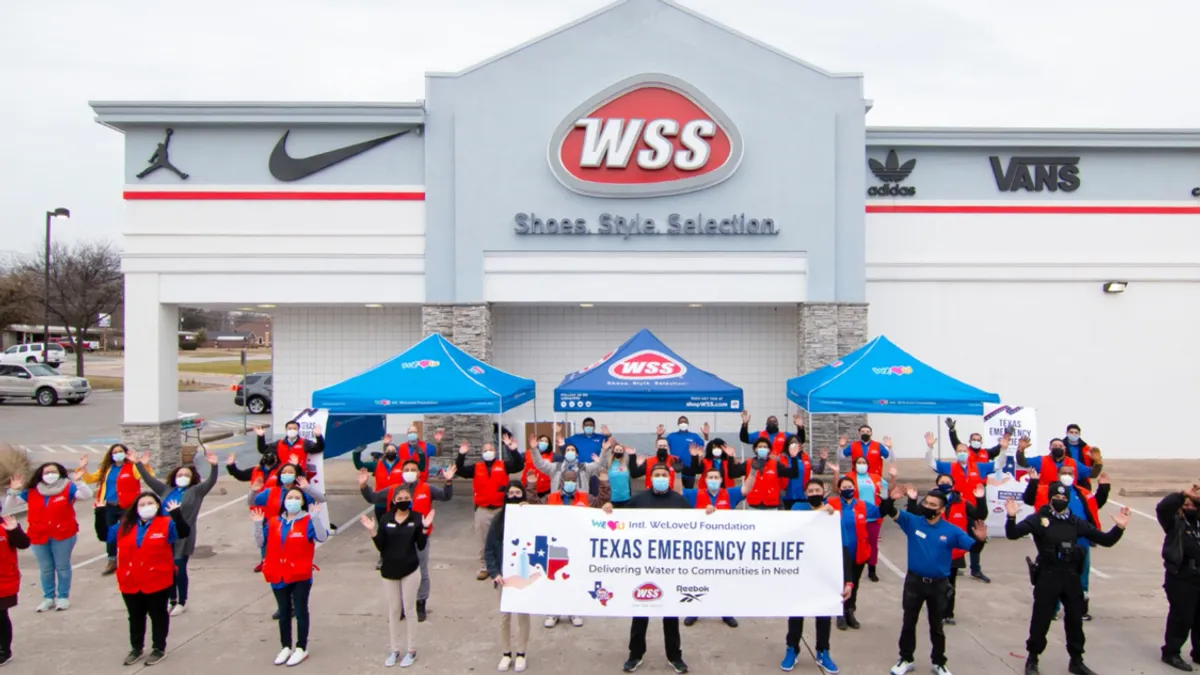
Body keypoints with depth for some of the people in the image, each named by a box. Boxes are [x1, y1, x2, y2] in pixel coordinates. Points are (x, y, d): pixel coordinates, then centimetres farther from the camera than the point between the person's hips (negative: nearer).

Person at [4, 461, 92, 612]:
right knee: (45, 569, 12)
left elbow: (87, 495, -18)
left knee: (62, 567, 8)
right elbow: (9, 507, 3)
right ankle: (48, 598, 25)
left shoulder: (67, 488, -6)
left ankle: (63, 597, 20)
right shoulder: (31, 491, 1)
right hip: (39, 537, 3)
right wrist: (13, 491, -14)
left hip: (63, 535, -3)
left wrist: (79, 481, -32)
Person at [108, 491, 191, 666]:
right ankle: (136, 648, 34)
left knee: (158, 615, 11)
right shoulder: (125, 526, 5)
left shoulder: (166, 524, -9)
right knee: (135, 617, 19)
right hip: (130, 582, 4)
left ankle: (159, 648, 24)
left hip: (157, 582, -4)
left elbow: (184, 532, -23)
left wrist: (176, 514, -36)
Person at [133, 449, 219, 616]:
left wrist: (213, 466, -26)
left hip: (182, 538, -4)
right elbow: (149, 479, 19)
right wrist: (138, 464, 13)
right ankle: (172, 601, 23)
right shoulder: (166, 490, 15)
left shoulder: (195, 491, 2)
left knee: (179, 570, 0)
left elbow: (211, 481, -11)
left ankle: (182, 603, 15)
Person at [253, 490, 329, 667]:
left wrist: (314, 517, -33)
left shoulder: (307, 521, -8)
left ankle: (301, 648, 17)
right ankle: (286, 647, 28)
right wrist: (258, 524, -10)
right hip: (278, 576, 4)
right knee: (284, 612, 15)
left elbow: (322, 537, -23)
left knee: (300, 612, 6)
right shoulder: (274, 522, 5)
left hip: (300, 576, -4)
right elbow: (261, 543, 4)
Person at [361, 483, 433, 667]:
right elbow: (381, 547, -3)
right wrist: (373, 532, -17)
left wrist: (425, 528, -22)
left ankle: (411, 650, 18)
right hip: (389, 570, 2)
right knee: (393, 610, 11)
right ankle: (394, 650, 23)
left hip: (410, 570, -2)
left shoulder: (417, 518, -6)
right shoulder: (385, 519, -2)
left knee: (409, 609, 6)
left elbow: (421, 546, -9)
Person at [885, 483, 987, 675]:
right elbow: (892, 513, -14)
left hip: (939, 584, 0)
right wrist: (891, 500, -36)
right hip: (914, 581, 0)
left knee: (936, 625, 15)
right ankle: (906, 659, 26)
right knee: (909, 622, 11)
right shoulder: (912, 521, -7)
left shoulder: (951, 531, -7)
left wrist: (980, 539, -32)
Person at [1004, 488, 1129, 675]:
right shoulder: (1038, 519, -6)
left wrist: (1119, 528, -7)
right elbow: (1013, 534, -16)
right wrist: (1011, 517, -35)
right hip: (1047, 576, -4)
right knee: (1040, 620, 2)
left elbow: (1105, 540, 9)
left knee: (1075, 620, 15)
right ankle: (1032, 660, 18)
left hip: (1071, 576, 4)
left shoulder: (1076, 522, 6)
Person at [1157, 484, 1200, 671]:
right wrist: (1183, 494, -24)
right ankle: (1171, 653, 8)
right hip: (1181, 578, -6)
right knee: (1181, 617, -3)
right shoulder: (1175, 522, -4)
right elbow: (1162, 508, -22)